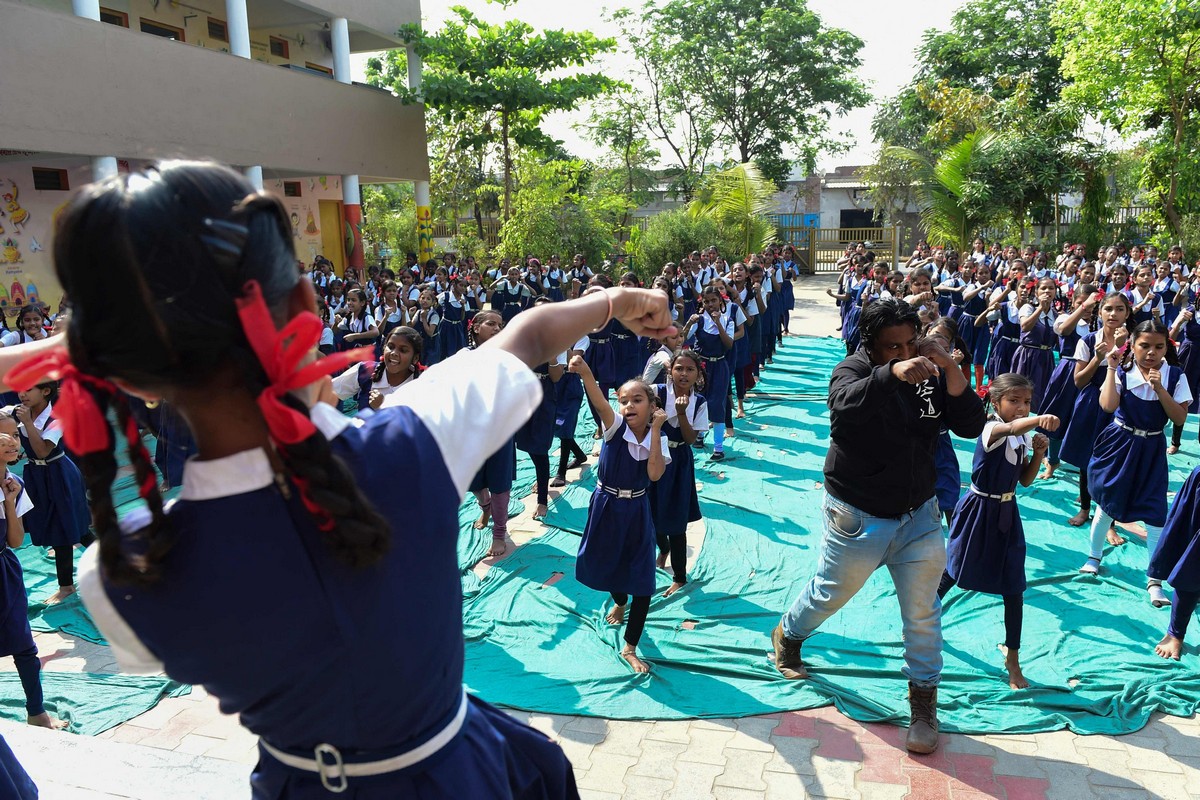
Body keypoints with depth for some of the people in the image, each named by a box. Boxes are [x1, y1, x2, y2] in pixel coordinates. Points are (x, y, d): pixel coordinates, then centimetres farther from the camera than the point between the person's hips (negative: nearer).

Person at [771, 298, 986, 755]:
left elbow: (970, 426, -10)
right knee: (830, 594, 17)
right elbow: (844, 405, -40)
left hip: (919, 515, 4)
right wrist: (892, 374, -57)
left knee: (923, 612, 8)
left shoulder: (930, 375, -3)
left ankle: (924, 700, 28)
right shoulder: (854, 371, -17)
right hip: (858, 518, -3)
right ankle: (787, 635, 47)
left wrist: (950, 368, -23)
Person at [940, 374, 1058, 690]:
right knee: (949, 575, 11)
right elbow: (1012, 427, -46)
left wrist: (1039, 453, -8)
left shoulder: (1023, 436, 1)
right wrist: (1039, 420, -67)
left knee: (1013, 589, 6)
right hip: (978, 510, -6)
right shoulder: (992, 429, -20)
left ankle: (1013, 661, 20)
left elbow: (1025, 480, 9)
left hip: (1006, 515, 6)